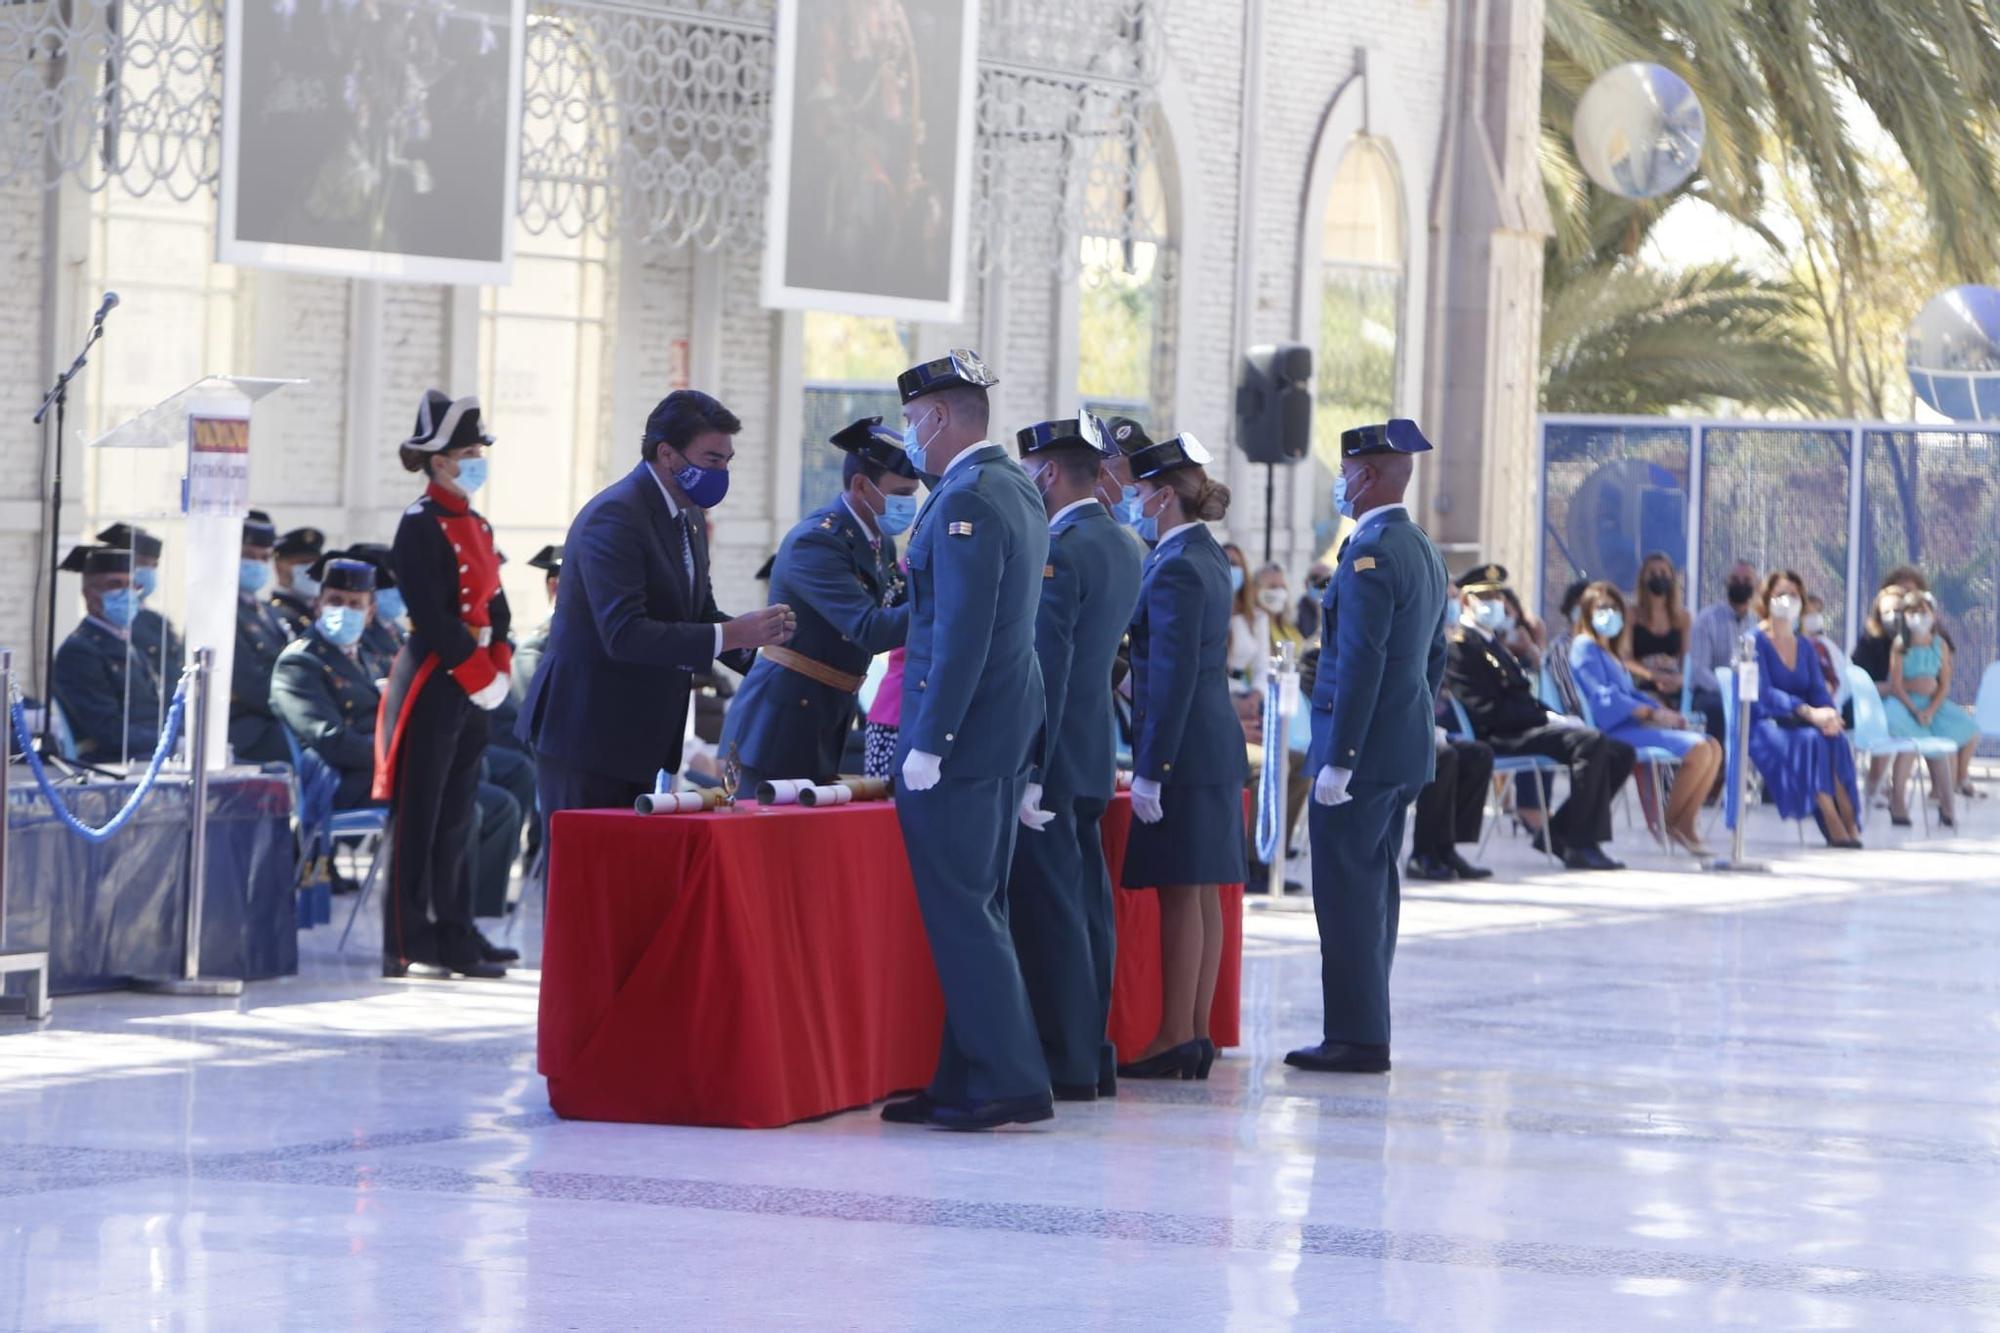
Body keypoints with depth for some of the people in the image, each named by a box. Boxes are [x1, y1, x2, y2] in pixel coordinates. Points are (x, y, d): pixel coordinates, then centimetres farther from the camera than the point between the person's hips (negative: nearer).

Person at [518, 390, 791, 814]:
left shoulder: (687, 519, 13)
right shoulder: (614, 516, -19)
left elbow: (699, 616, 16)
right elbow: (623, 633, -27)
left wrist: (753, 638, -6)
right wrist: (731, 634, -29)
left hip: (639, 737, 10)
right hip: (586, 733, -10)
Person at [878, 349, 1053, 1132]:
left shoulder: (966, 502, -17)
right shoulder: (1016, 490, 14)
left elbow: (962, 636, -22)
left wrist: (928, 744, -20)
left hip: (960, 730, -10)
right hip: (1009, 729, 10)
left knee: (959, 911, -6)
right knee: (977, 907, 12)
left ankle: (1008, 1081, -6)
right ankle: (965, 1081, 16)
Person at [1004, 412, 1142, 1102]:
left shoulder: (1060, 553, -16)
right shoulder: (1121, 548, 13)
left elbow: (1045, 669, -19)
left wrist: (1026, 773, -20)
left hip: (1051, 757, -9)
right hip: (1092, 757, 9)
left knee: (1048, 910, -6)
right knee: (1085, 905, 12)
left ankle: (1067, 1064, -6)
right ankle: (1091, 1056, 16)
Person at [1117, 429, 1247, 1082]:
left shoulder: (1176, 569, -16)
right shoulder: (1210, 559, 14)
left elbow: (1173, 678, -20)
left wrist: (1151, 771, -19)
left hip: (1185, 748, -9)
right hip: (1218, 743, 9)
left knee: (1179, 895, -6)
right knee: (1201, 895, 10)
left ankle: (1176, 1039, -4)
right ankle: (1196, 1034, 14)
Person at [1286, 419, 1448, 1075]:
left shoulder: (1370, 554, -17)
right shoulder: (1424, 550, 14)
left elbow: (1361, 662, -21)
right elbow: (1434, 655, 20)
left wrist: (1338, 758, -21)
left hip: (1365, 749, -10)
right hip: (1408, 750, 10)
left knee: (1347, 889, -7)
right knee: (1373, 885, 13)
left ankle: (1357, 1038, -7)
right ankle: (1365, 1033, 17)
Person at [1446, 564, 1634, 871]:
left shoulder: (1491, 642, 27)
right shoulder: (1459, 645, -5)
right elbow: (1487, 710, -16)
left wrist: (1556, 717, 4)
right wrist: (1547, 717, -16)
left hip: (1521, 729, 10)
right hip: (1498, 739, -10)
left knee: (1620, 753, 3)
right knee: (1589, 742, -30)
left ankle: (1556, 833, 2)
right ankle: (1580, 846, -28)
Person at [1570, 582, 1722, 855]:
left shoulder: (1612, 652, 28)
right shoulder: (1585, 648, -3)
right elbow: (1606, 698, -14)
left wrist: (1665, 712, 5)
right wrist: (1653, 713, -16)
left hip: (1631, 723, 10)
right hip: (1612, 729, -10)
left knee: (1713, 747, -1)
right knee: (1698, 749, -23)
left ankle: (1686, 824, -9)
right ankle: (1671, 821, -10)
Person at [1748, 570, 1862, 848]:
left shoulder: (1805, 648, 18)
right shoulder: (1756, 641, -3)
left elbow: (1819, 691, 7)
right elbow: (1764, 693, -16)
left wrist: (1828, 714, -19)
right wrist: (1808, 712, -29)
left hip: (1797, 722, 5)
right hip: (1763, 724, -5)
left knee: (1835, 737, -28)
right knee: (1810, 740, -35)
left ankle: (1849, 824, -34)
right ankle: (1835, 828, -38)